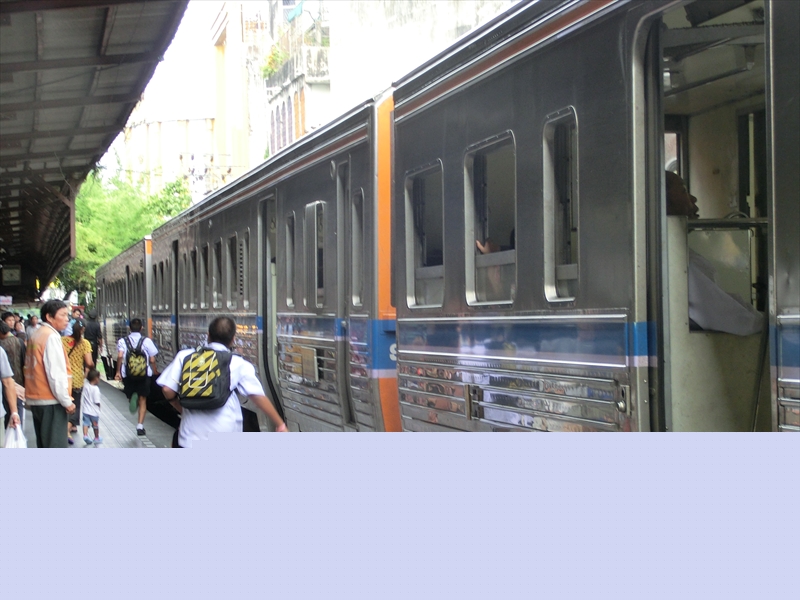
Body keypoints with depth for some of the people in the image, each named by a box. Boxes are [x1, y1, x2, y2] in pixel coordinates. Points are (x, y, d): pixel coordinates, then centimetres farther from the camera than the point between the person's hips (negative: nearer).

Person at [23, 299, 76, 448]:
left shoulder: (36, 336, 13)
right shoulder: (51, 336, -14)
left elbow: (37, 370, 15)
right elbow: (56, 373, -19)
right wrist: (66, 401, -14)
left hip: (36, 399, 9)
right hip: (51, 401, -9)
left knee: (44, 446, 14)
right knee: (56, 447, -7)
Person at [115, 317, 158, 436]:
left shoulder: (123, 341, 0)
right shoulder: (147, 341, -2)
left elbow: (120, 356, -16)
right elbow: (152, 360, -3)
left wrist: (118, 371, -8)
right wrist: (155, 372, 12)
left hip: (128, 374, 0)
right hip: (144, 374, 0)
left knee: (130, 394, 20)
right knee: (142, 400, 11)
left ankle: (133, 398, -18)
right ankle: (140, 426, 2)